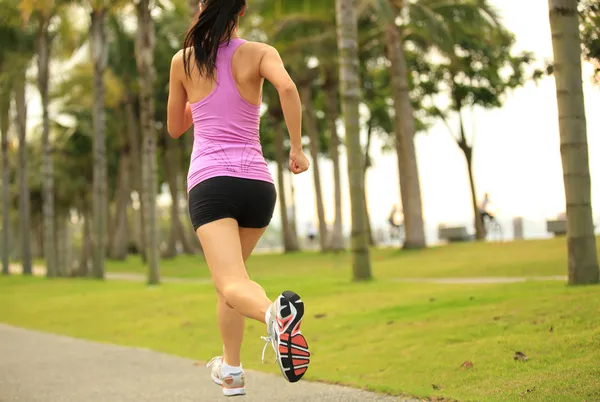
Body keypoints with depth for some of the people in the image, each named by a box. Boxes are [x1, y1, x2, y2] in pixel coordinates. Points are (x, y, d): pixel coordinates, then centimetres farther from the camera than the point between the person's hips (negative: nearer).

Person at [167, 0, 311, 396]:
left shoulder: (183, 61, 8)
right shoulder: (259, 53, 5)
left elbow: (175, 128, 19)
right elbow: (288, 87, -17)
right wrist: (297, 148, -8)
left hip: (210, 182, -2)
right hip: (257, 182, 3)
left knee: (232, 286, -15)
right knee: (232, 270, 25)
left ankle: (276, 311, -50)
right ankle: (231, 370, 30)